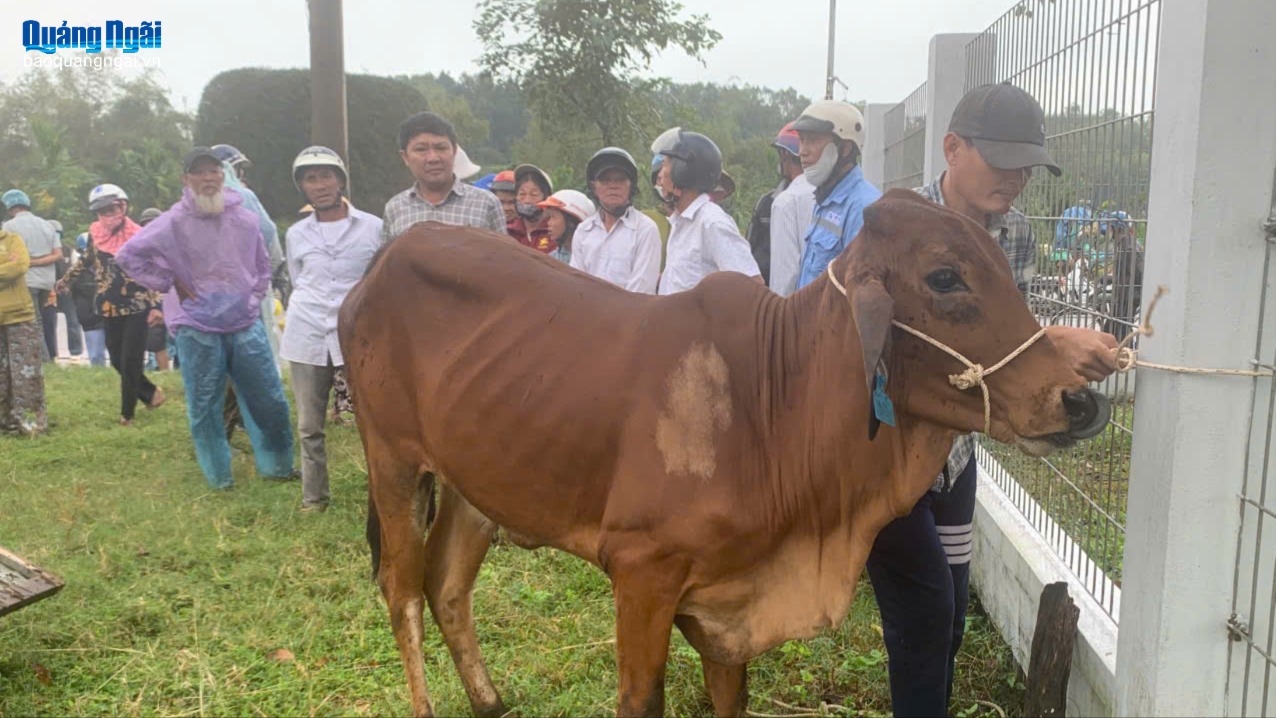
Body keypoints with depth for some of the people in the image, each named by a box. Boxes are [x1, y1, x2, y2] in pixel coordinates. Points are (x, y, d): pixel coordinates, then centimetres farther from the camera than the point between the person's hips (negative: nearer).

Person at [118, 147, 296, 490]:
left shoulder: (246, 219, 4)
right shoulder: (174, 223, -7)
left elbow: (262, 266, 19)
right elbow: (129, 255, -5)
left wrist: (254, 300, 11)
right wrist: (169, 284, -7)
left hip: (246, 325, 3)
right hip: (197, 330, -3)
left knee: (270, 400, 6)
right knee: (204, 407, 7)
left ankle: (277, 465, 23)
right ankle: (219, 477, 21)